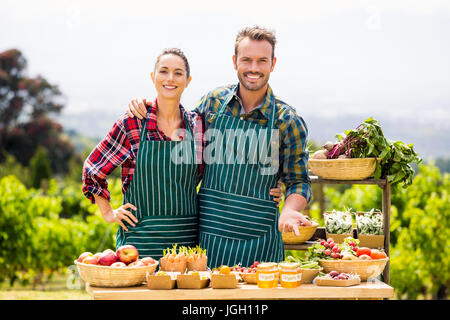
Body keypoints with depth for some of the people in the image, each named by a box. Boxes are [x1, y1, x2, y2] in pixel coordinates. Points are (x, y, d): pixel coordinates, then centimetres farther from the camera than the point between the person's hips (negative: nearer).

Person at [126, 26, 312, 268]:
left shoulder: (287, 120, -4)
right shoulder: (214, 101, 4)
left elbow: (298, 181, 0)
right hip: (207, 232, 2)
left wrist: (289, 211, -20)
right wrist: (145, 108, 4)